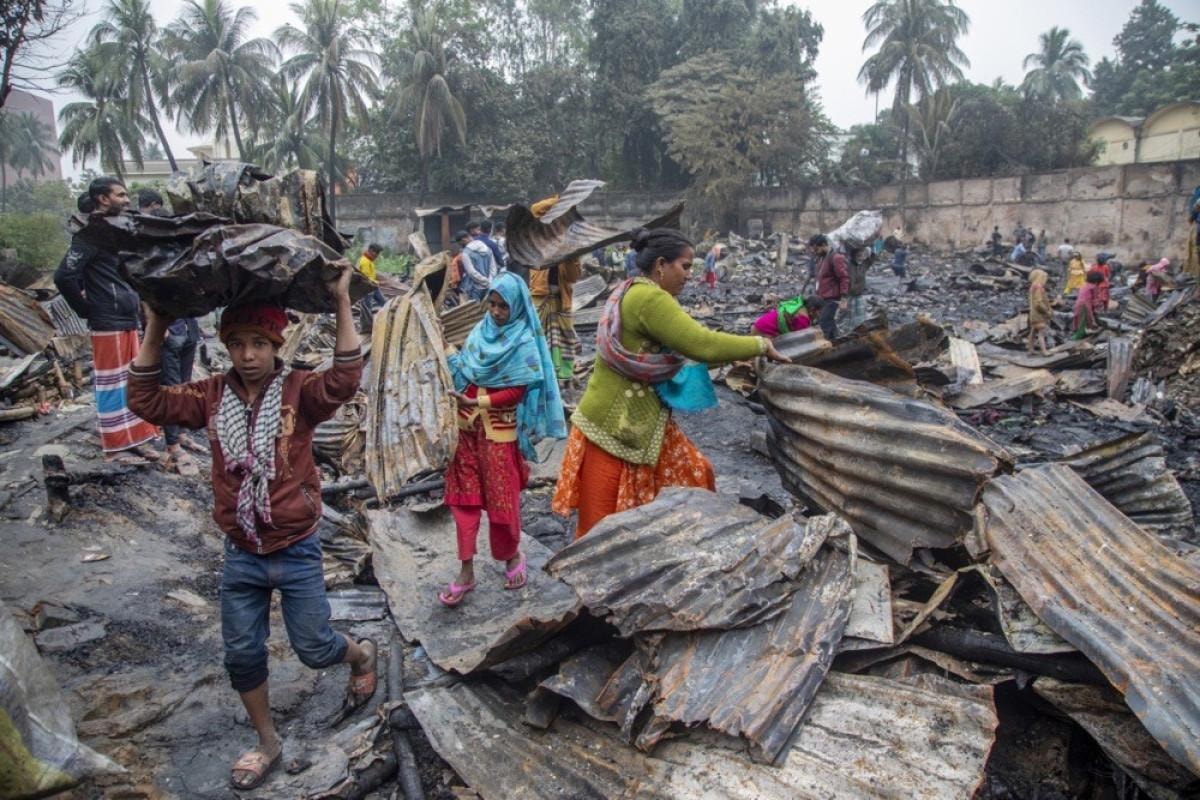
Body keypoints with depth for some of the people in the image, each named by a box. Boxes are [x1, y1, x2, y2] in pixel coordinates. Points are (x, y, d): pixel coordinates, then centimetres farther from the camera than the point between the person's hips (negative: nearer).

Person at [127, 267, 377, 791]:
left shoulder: (299, 391, -14)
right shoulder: (213, 395, -2)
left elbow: (344, 379, -33)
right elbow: (147, 400, -4)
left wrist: (342, 303, -36)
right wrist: (155, 328, -9)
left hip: (297, 553, -4)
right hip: (240, 556, 4)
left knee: (314, 649, 8)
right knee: (242, 655, 14)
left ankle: (361, 654, 43)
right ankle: (267, 744, 36)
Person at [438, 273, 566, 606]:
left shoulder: (524, 342, -10)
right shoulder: (481, 330, 6)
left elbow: (517, 391, -14)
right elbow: (463, 370, 10)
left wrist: (477, 402, -22)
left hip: (499, 431, -5)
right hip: (467, 426, 5)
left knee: (502, 497, 6)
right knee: (464, 496, 6)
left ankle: (512, 556, 31)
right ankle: (466, 572, 14)